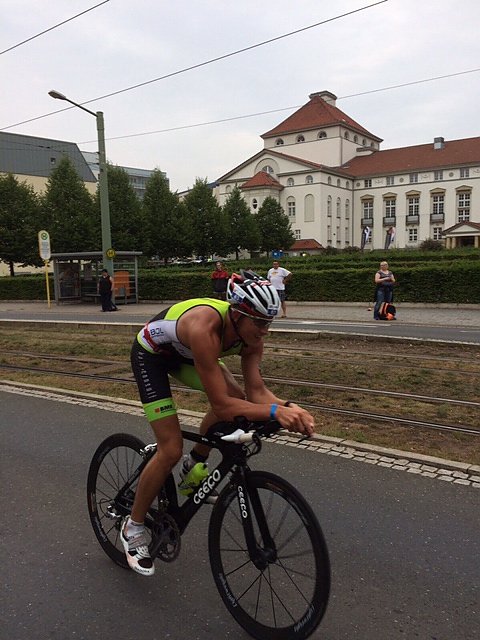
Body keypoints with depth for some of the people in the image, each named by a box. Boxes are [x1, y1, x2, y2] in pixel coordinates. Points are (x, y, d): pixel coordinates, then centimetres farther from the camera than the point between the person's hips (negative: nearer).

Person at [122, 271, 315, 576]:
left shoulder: (250, 331, -21)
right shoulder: (205, 328, -42)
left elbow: (256, 391, -20)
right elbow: (221, 405, -42)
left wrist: (289, 407, -37)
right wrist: (275, 412, -48)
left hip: (183, 353, 7)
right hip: (151, 354, -7)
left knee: (236, 396, -13)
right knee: (171, 450, -11)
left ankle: (195, 464, 12)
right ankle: (133, 526, 12)